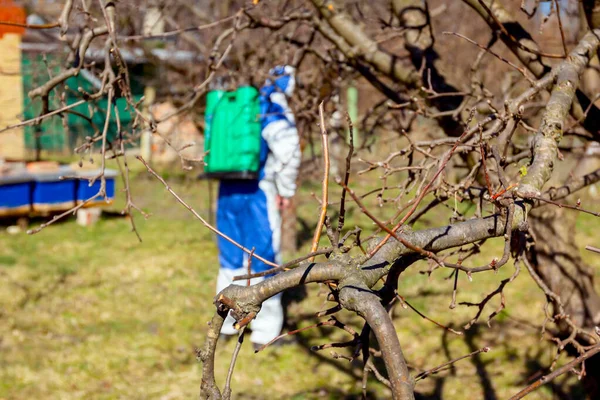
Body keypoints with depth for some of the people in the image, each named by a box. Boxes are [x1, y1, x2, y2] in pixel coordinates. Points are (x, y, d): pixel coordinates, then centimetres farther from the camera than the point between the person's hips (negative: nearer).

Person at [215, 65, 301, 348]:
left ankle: (227, 324, 25)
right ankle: (265, 332, 3)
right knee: (264, 260, 1)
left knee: (231, 258, 17)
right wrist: (286, 191, -11)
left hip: (227, 190, 7)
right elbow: (288, 150, -22)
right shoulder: (275, 111, -8)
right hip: (258, 192, -7)